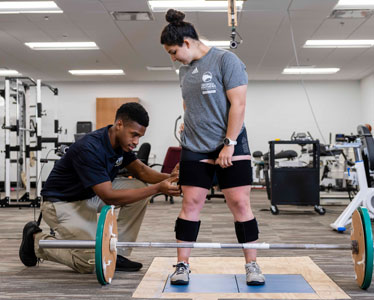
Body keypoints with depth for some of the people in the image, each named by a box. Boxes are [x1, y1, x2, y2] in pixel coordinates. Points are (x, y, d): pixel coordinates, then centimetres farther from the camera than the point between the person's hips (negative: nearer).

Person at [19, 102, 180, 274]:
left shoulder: (121, 142, -6)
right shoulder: (89, 149, -32)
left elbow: (140, 170, 2)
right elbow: (109, 197, -34)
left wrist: (168, 177, -19)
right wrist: (157, 188, -37)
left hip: (91, 196, 9)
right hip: (62, 202, -8)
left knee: (139, 187, -9)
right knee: (92, 263, -17)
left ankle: (115, 253, -1)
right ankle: (36, 241, 6)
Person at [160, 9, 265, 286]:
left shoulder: (225, 60, -8)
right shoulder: (185, 71, 12)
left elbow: (238, 104, -13)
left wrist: (229, 144, -16)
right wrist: (188, 130, 14)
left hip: (230, 144, -5)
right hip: (195, 148, 5)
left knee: (240, 203, -4)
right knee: (191, 203, 0)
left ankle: (252, 265, 7)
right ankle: (182, 265, 7)